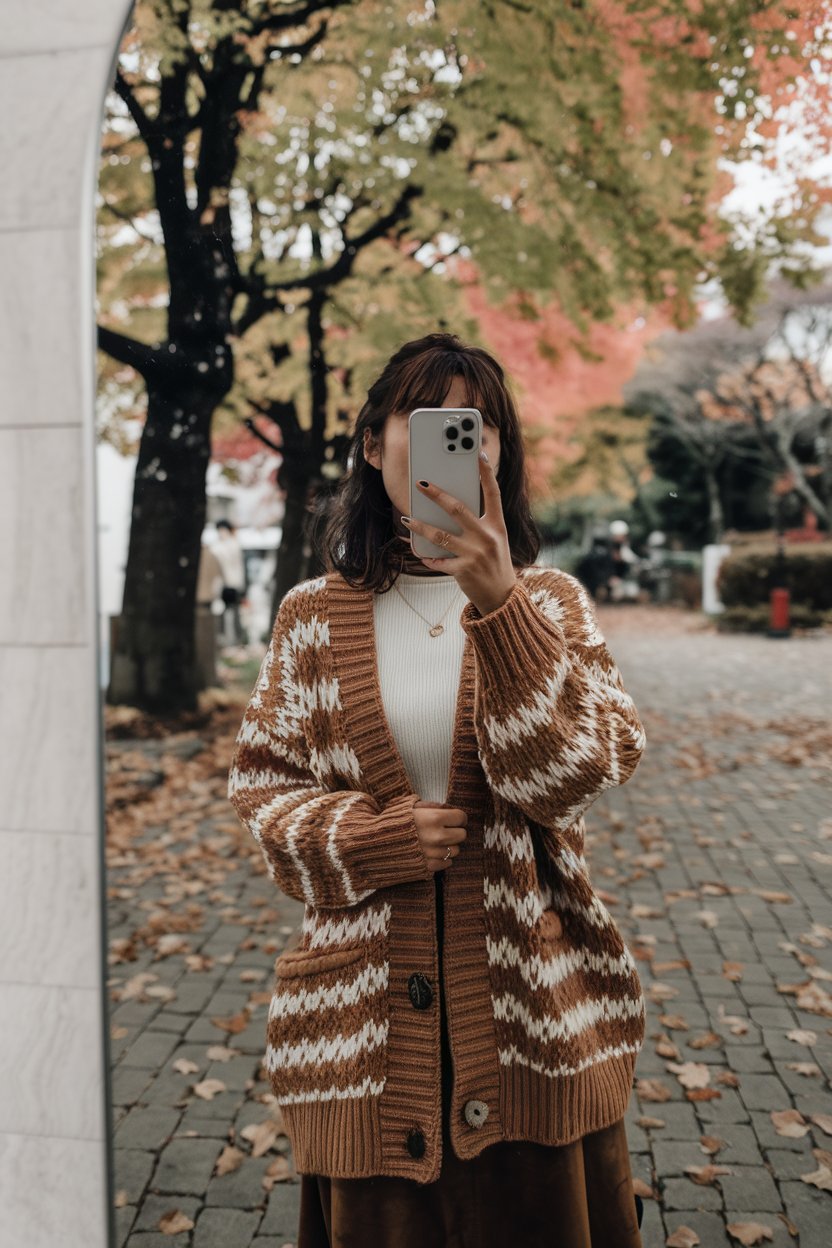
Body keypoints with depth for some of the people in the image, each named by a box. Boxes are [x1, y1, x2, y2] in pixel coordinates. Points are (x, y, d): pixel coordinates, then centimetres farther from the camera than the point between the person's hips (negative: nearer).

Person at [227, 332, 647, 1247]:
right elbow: (257, 780, 5)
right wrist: (367, 840, -13)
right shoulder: (315, 614, 1)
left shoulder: (551, 602, 0)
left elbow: (568, 777, -13)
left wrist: (497, 604, -24)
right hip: (367, 1021, 0)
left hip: (535, 1013, 0)